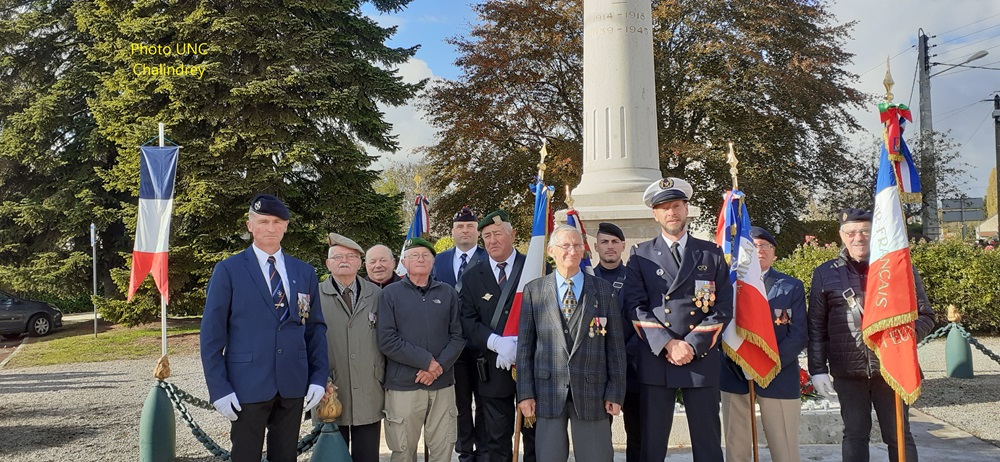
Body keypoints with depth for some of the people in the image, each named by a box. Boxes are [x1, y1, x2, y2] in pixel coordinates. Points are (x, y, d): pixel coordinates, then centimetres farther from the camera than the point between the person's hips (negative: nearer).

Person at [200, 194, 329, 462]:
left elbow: (316, 329, 11)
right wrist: (219, 388, -10)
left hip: (293, 385, 3)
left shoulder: (305, 273, 9)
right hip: (248, 387, -3)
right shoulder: (228, 270, -2)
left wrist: (319, 378, 1)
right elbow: (212, 334, -4)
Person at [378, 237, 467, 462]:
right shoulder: (390, 293, 2)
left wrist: (439, 366, -10)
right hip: (403, 385, -2)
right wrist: (426, 360, -12)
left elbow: (458, 336, 5)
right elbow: (386, 340, -6)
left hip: (442, 385, 2)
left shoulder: (448, 293, 9)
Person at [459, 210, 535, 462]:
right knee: (497, 441, 10)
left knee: (535, 436, 10)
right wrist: (498, 343, -18)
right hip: (494, 372, 1)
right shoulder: (472, 277, 6)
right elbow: (469, 322, 0)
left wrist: (520, 344, -18)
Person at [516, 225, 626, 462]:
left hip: (591, 390, 0)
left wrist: (616, 391, -1)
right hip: (548, 391, 0)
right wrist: (525, 392, -1)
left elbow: (615, 345, 4)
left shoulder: (604, 290, 5)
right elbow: (525, 345, 4)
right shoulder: (534, 290, 5)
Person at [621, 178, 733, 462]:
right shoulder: (641, 255, 8)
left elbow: (723, 308, 2)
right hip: (655, 361, 0)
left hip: (702, 360, 1)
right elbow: (636, 307, -1)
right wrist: (667, 344, -13)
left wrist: (692, 345, -10)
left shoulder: (712, 254, 10)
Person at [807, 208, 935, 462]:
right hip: (848, 372, 1)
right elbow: (816, 326, 6)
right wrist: (818, 368, 0)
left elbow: (925, 315, 6)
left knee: (899, 436, 7)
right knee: (854, 435, 9)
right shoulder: (825, 274, 4)